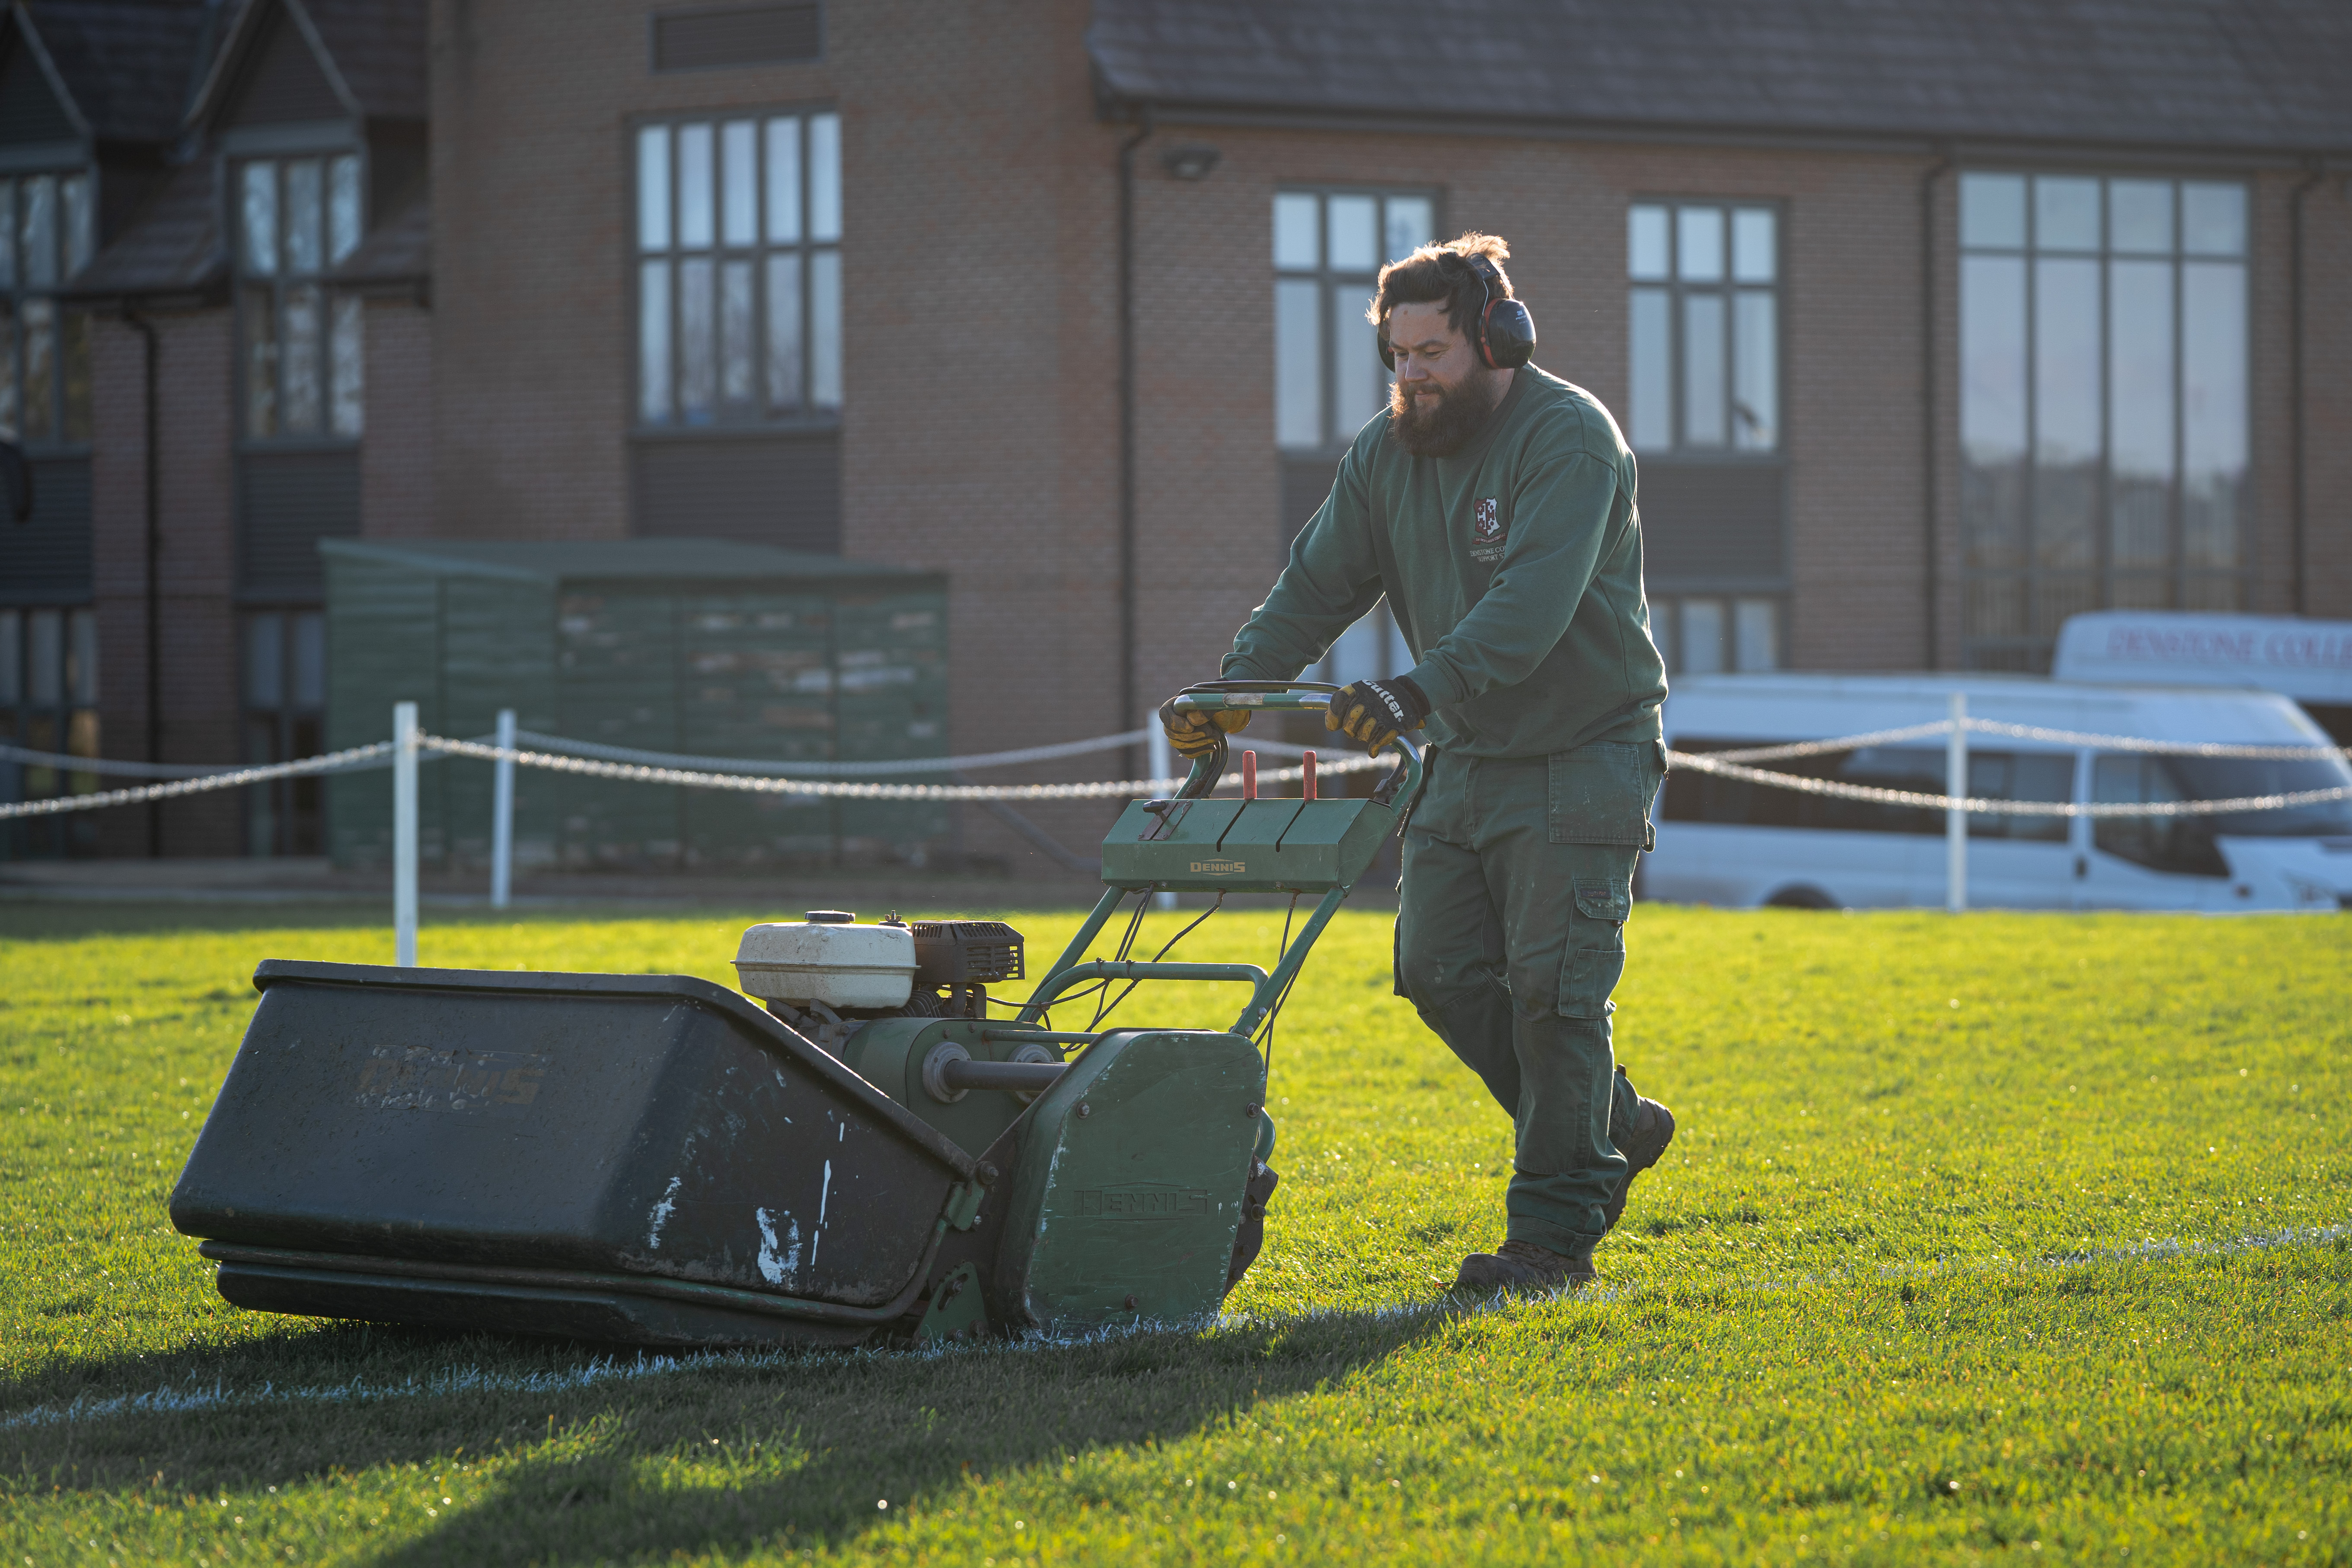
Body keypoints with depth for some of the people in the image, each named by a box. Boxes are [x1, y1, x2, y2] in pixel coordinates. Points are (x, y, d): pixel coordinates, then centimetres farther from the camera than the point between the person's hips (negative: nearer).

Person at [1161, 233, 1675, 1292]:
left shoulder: (1569, 438, -19)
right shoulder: (1388, 451, 4)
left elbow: (1530, 605, -32)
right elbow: (1318, 584, 2)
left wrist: (1416, 693, -45)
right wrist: (1234, 690, -14)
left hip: (1581, 756, -7)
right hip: (1468, 758, 7)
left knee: (1553, 984, -10)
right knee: (1441, 970, 2)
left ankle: (1556, 1233, -4)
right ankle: (1611, 1126, 21)